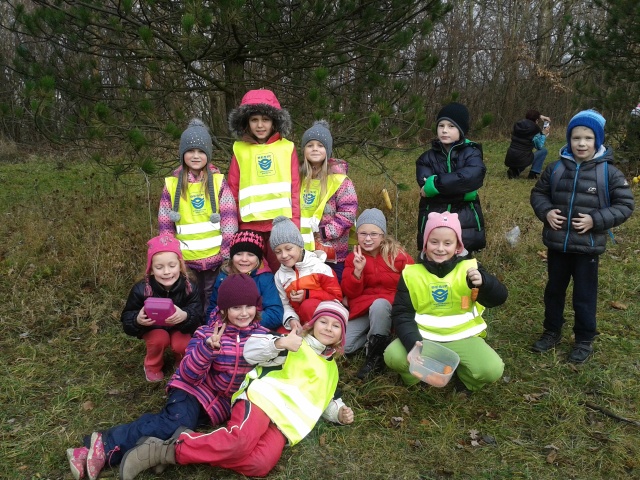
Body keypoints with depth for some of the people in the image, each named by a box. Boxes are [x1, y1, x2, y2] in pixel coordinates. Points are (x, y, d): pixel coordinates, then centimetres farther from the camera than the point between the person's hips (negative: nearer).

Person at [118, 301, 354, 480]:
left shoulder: (331, 368, 29)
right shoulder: (292, 344, 10)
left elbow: (325, 399, 38)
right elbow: (251, 348, -2)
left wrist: (339, 412, 16)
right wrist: (280, 343, -20)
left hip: (285, 422, 4)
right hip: (263, 398, -4)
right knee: (240, 441, -37)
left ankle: (190, 448, -17)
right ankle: (169, 448, -24)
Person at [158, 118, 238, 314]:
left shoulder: (219, 181, -1)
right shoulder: (171, 184, 2)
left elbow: (229, 219, -5)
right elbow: (165, 225, 4)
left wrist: (228, 254, -10)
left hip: (216, 256, -1)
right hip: (186, 259, 1)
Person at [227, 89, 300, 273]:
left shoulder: (287, 148, 5)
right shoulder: (240, 150, 5)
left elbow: (295, 188, 3)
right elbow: (233, 189, 6)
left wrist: (295, 223, -2)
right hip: (250, 224, 1)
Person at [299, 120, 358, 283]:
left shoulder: (339, 179, -8)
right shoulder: (297, 177, 6)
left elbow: (348, 212, -13)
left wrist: (326, 232, -16)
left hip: (332, 251, -4)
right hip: (303, 250, 4)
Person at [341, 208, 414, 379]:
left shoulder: (398, 255, -6)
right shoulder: (353, 257, 2)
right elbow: (349, 293, -2)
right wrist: (357, 271, -18)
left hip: (390, 307, -3)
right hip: (363, 308, 3)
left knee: (379, 304, -40)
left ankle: (375, 357, -23)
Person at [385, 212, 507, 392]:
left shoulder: (469, 268, -4)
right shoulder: (411, 273, -3)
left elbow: (498, 298, -12)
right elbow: (401, 313, -6)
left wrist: (483, 282, -36)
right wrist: (413, 342, -25)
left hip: (463, 337, 0)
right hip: (423, 336, 0)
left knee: (493, 369, -24)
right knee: (392, 356, -26)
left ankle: (463, 375, 10)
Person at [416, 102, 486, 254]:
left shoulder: (471, 153, 1)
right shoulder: (427, 158, 6)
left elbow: (473, 177, -20)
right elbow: (426, 185, -11)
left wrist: (435, 184, -18)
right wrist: (462, 190, -16)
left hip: (465, 225, -1)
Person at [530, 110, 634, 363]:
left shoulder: (609, 172, -8)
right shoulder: (556, 167, -1)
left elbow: (625, 205, -5)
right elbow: (538, 192, 11)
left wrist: (596, 220, -17)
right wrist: (545, 211, -8)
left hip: (588, 247, -3)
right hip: (556, 243, 3)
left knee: (584, 296, 8)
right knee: (554, 290, 17)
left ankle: (584, 340, 26)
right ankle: (552, 332, 35)